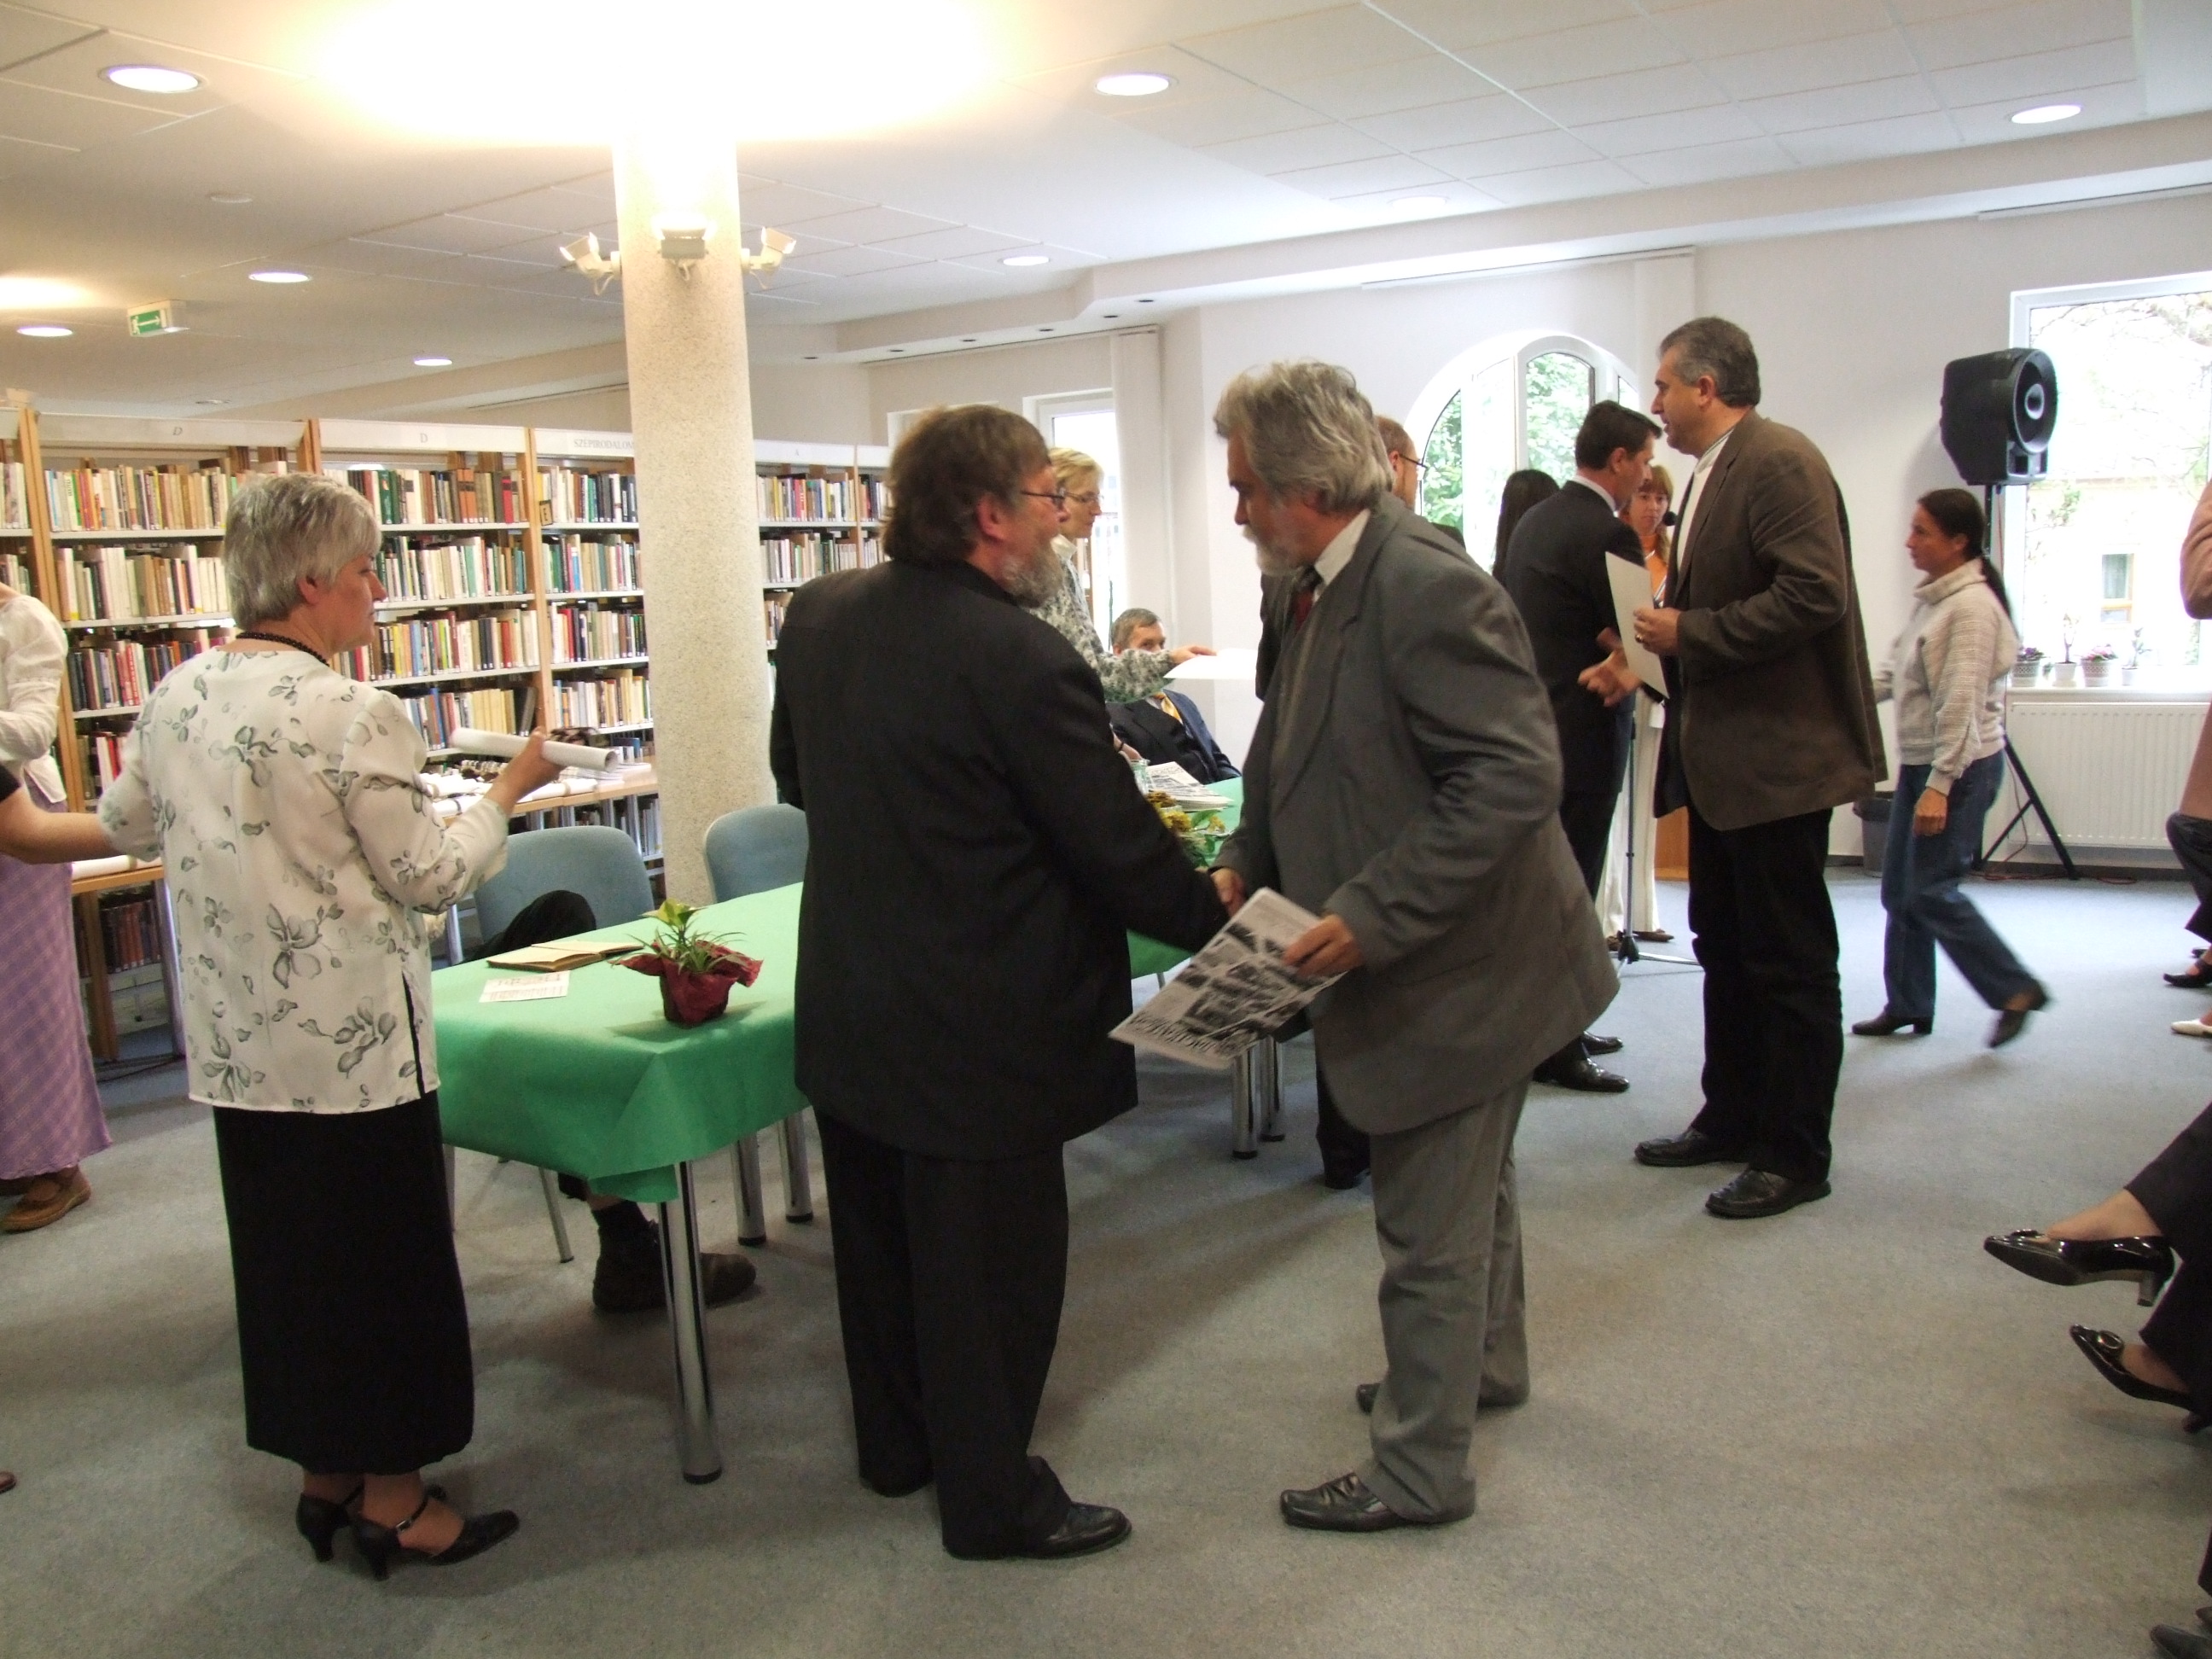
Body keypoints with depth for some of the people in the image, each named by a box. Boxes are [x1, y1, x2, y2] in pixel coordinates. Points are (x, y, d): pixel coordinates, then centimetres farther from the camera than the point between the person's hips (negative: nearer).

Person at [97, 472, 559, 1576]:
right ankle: (391, 1498, 19)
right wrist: (509, 790, -1)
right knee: (379, 1253, 6)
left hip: (233, 1039, 7)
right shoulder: (352, 716, -19)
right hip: (352, 1040, -7)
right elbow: (429, 876, -13)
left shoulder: (175, 697, 2)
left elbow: (125, 829, 18)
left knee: (281, 1248, 17)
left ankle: (323, 1473, 32)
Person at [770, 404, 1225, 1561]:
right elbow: (1120, 848, -19)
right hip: (978, 1030, -8)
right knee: (991, 1264, 9)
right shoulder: (1021, 661, -25)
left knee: (878, 1239, 23)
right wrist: (1220, 920, -3)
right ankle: (992, 1497, 26)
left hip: (848, 1011, 8)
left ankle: (896, 1442, 42)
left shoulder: (817, 616, -1)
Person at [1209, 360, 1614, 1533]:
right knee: (1469, 1191, 28)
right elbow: (1291, 752, 14)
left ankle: (1419, 1470, 22)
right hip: (1421, 961, 10)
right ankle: (1485, 1366, 49)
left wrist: (1373, 915, -31)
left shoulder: (1426, 588, -26)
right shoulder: (1321, 591, 4)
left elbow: (1515, 777, -30)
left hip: (1460, 966, -10)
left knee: (1428, 1231, 4)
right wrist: (1247, 862, -1)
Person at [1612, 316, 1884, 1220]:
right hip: (1721, 756, 10)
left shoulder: (1779, 461, -15)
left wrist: (1689, 634, -19)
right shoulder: (1710, 473, 15)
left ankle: (1794, 1158, 10)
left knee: (1790, 962, 0)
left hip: (1778, 755, -10)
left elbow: (1814, 596, -25)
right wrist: (1659, 642, 8)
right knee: (1724, 948, 17)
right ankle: (1731, 1119, 30)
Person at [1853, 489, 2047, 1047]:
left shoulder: (1973, 605, -16)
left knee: (1931, 891, -7)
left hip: (1963, 766, -9)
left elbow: (1962, 700, -22)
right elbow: (1894, 671, 15)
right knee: (1899, 890, 10)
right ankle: (1907, 1005, 19)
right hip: (1919, 761, 9)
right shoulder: (1928, 598, 11)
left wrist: (1940, 784, -25)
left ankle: (2015, 989, 7)